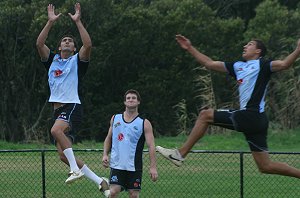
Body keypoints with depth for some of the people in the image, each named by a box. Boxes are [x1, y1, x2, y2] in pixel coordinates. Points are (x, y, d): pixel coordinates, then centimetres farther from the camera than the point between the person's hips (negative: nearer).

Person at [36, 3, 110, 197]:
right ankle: (99, 181, 6)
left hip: (72, 106, -6)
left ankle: (76, 169, -34)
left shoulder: (78, 60, 6)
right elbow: (39, 43, 5)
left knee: (56, 130, -36)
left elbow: (88, 44, -13)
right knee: (63, 154, -1)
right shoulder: (52, 60, 19)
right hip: (58, 108, 6)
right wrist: (50, 22, 1)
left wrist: (78, 21, -11)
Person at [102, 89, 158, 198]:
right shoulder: (115, 119, 8)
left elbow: (151, 146, -6)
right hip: (117, 164, 1)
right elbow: (108, 139, 18)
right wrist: (105, 154, 3)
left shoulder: (144, 123, -2)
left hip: (134, 167, -1)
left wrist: (153, 167, -15)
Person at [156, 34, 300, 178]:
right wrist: (190, 48, 28)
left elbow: (284, 64, -17)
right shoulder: (238, 66, 23)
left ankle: (180, 154, 4)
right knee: (266, 166, 5)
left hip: (250, 116, -8)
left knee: (205, 115, 1)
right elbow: (210, 63, 28)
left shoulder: (262, 65, 0)